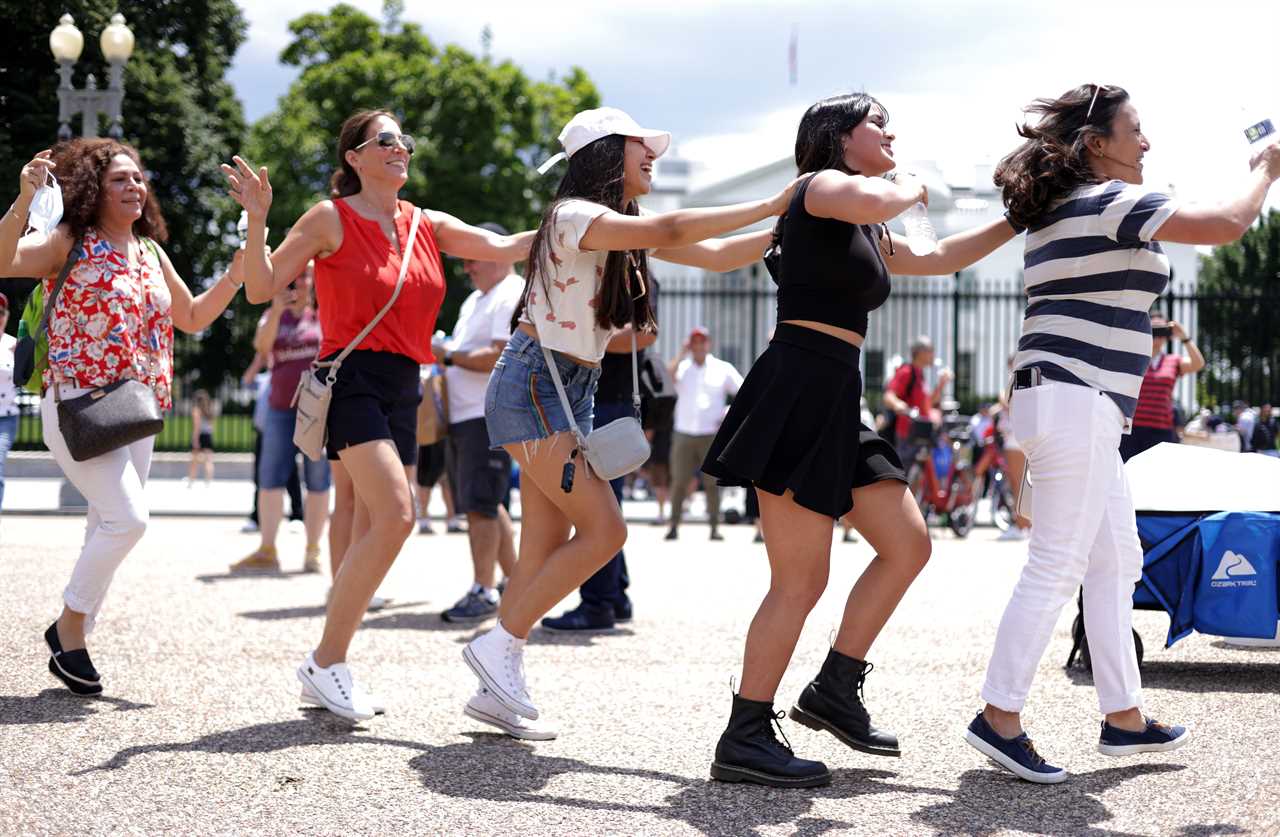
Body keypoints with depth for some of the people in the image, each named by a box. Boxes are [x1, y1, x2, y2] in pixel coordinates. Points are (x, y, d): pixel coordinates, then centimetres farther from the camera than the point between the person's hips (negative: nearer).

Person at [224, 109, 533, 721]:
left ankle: (329, 673, 15)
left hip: (403, 388, 7)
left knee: (371, 534, 6)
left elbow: (502, 248, 8)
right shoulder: (331, 218, -2)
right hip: (354, 377, -7)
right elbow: (261, 288, -4)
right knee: (396, 515, -21)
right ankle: (326, 661, -11)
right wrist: (257, 220, -18)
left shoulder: (426, 226, 14)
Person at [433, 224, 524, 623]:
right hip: (463, 415, 10)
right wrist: (443, 355, 11)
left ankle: (484, 591, -10)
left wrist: (450, 355, -12)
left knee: (480, 504, -12)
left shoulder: (514, 296, -10)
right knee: (486, 504, 13)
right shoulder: (475, 300, 23)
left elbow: (502, 357, -20)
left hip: (490, 417, -10)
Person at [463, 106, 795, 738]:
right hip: (532, 386, -9)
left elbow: (714, 255, 11)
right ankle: (499, 645, -6)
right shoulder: (573, 217, -15)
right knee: (603, 529, -14)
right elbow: (670, 231, -29)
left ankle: (500, 685, 5)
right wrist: (771, 206, -26)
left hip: (573, 394, 9)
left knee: (545, 548, 3)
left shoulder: (626, 230, 14)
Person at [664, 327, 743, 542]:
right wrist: (682, 353, -10)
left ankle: (715, 527, 3)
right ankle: (674, 526, 3)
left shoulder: (723, 369, 8)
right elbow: (668, 375, -14)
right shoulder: (683, 367, 8)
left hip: (712, 435, -1)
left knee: (712, 483, 0)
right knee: (678, 482, -1)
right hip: (683, 434, 1)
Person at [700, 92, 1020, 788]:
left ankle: (834, 690, 18)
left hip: (835, 403, 10)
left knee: (907, 546, 10)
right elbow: (872, 202, -26)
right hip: (798, 389, -10)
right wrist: (912, 188, -5)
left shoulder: (863, 235, 24)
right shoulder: (820, 187, -3)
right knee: (802, 580, -9)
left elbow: (939, 258, 36)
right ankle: (744, 740, -3)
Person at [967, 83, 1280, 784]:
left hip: (1058, 400, 10)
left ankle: (1123, 717, 17)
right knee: (1056, 567, -9)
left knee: (1116, 563, 13)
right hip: (1077, 403, -10)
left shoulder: (1056, 214, 18)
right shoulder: (1113, 203, -12)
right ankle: (1000, 719, -7)